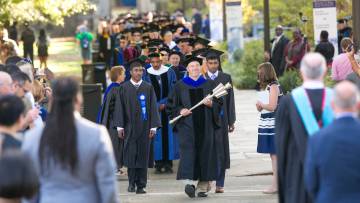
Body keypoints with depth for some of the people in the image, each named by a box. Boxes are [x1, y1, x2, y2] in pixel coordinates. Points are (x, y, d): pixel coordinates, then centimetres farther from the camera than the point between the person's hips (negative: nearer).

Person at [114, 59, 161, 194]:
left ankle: (141, 185, 6)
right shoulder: (124, 88, 3)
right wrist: (120, 126, -6)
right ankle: (131, 183, 14)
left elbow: (153, 107, 2)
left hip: (144, 126, 0)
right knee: (130, 155, 2)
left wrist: (153, 127, -5)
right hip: (130, 127, 0)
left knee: (143, 156, 1)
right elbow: (120, 107, 1)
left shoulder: (148, 88, 4)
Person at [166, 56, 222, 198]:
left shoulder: (209, 85, 11)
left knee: (205, 153, 1)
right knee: (188, 149, -17)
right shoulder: (180, 86, 7)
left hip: (205, 126, 2)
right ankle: (189, 182, -27)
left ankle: (203, 186, 9)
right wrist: (180, 111, -11)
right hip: (186, 125, -2)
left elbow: (219, 105, 10)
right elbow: (171, 106, 8)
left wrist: (211, 104, -11)